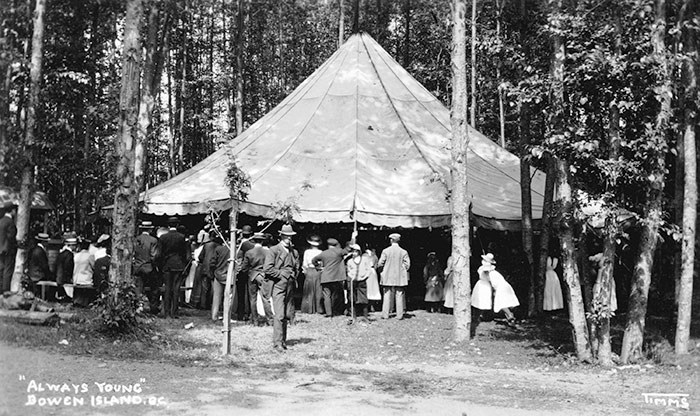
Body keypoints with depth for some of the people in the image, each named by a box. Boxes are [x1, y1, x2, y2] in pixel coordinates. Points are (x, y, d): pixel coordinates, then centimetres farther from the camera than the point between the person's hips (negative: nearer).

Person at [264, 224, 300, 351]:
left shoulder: (294, 252, 15)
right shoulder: (274, 250, -5)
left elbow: (297, 267, 26)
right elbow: (268, 268, -13)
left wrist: (293, 276, 8)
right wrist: (282, 274, -10)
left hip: (289, 286, 6)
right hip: (278, 285, -6)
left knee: (286, 315, 8)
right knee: (279, 315, -12)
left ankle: (283, 340, 15)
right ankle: (277, 342, -10)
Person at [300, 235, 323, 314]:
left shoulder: (307, 252, -5)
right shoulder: (321, 252, -4)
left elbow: (304, 265, -1)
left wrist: (305, 271, 13)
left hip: (309, 272, 0)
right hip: (319, 272, 0)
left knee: (309, 292, 7)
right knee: (318, 291, 7)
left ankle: (309, 309, 7)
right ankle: (319, 309, 7)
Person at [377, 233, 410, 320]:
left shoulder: (385, 251, -5)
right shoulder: (404, 252, -4)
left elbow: (380, 263, -4)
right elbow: (407, 265, -4)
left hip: (388, 277, 0)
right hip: (400, 278, 0)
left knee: (387, 296, 6)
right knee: (399, 296, 5)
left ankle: (385, 314, 7)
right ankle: (399, 315, 5)